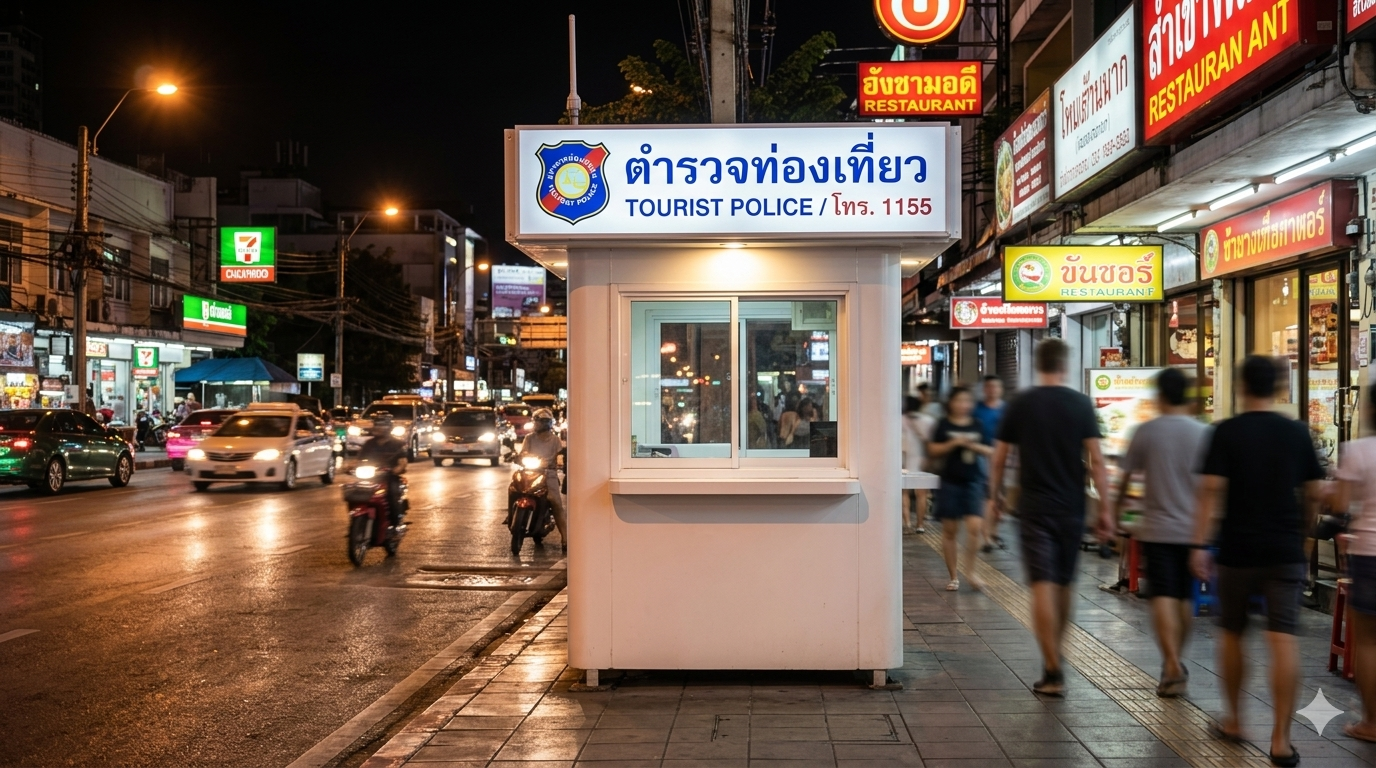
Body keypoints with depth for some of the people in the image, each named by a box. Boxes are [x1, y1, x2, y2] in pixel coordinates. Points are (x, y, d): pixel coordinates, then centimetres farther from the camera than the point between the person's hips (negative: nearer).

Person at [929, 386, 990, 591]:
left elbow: (989, 451, 9)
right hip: (950, 481, -1)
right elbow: (933, 450, -2)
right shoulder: (944, 425, 0)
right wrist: (953, 443, -14)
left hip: (973, 481, 1)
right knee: (949, 530, 4)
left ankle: (970, 570, 6)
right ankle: (953, 576, 14)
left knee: (974, 526, -11)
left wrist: (974, 446, -10)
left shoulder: (977, 425, 7)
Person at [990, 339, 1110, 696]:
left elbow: (999, 457, 1)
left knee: (1043, 586, -4)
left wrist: (996, 492, 18)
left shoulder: (1020, 405, -2)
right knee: (1065, 584, 17)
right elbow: (1095, 460, -5)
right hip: (1071, 507, 2)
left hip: (1035, 507, -2)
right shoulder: (1081, 404, -1)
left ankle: (1053, 672, -9)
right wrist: (1105, 508, 0)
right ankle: (1055, 652, 34)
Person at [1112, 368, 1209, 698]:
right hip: (1192, 528, 2)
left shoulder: (1146, 432, -5)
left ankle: (1172, 666, -16)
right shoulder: (1202, 433, -2)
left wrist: (1117, 508, 18)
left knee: (1164, 597, -5)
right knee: (1185, 598, 15)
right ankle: (1176, 662, 28)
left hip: (1157, 528, -2)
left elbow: (1126, 477, 3)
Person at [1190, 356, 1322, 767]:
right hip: (1285, 551, 2)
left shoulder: (1226, 432, -6)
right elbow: (1313, 493, 7)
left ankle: (1233, 721, 27)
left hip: (1238, 551, -1)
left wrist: (1199, 544, -10)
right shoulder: (1298, 433, 3)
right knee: (1284, 640, -2)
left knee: (1232, 634, 15)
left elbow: (1211, 490, -12)